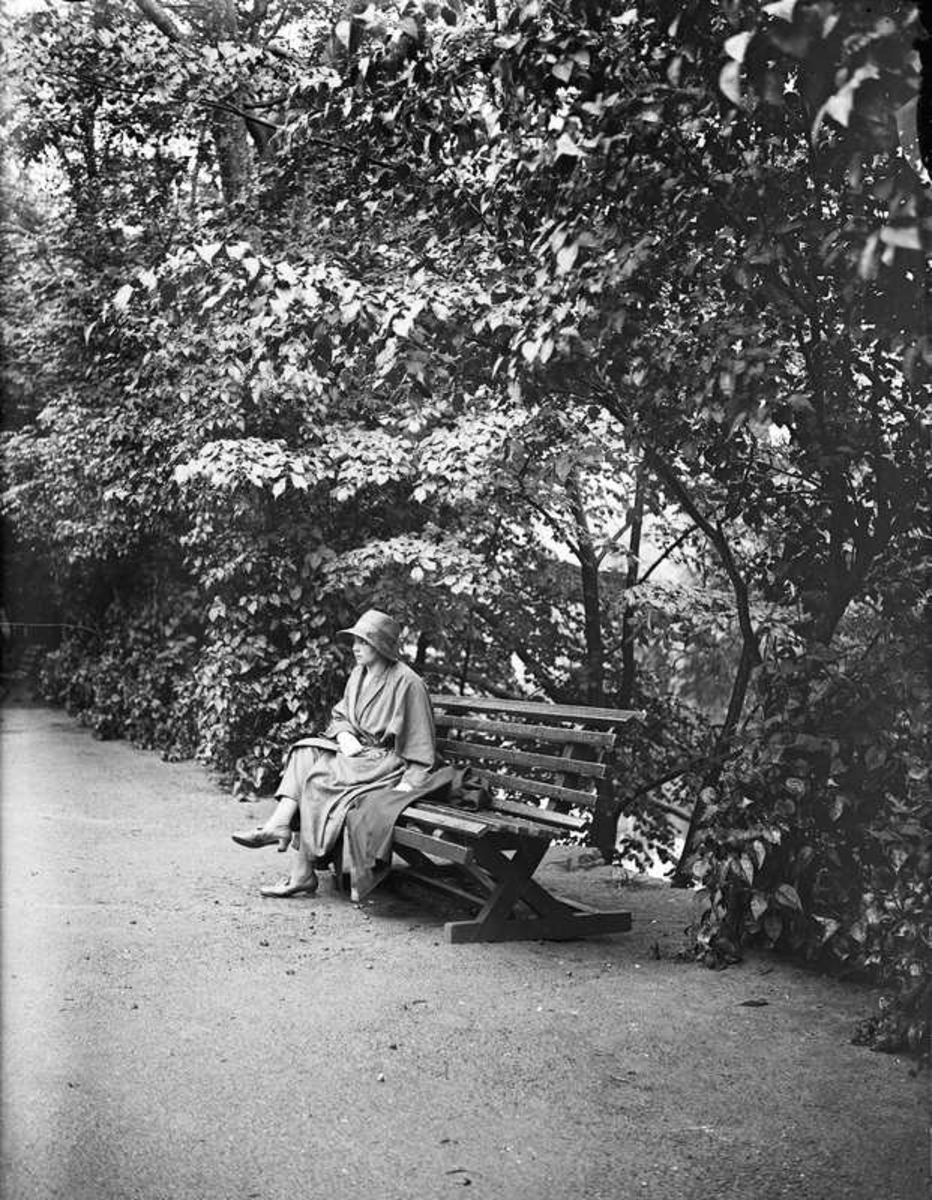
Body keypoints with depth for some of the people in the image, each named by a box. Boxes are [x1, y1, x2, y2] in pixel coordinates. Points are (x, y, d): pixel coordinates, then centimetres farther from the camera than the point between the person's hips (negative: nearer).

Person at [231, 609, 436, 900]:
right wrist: (344, 735, -6)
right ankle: (278, 826, -28)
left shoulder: (406, 682, -13)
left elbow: (421, 744, -12)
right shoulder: (359, 673, 11)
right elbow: (340, 714, 17)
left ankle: (302, 874, -23)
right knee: (304, 752, -15)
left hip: (386, 759, -8)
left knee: (319, 780, -25)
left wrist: (410, 783, -20)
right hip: (355, 749, 8)